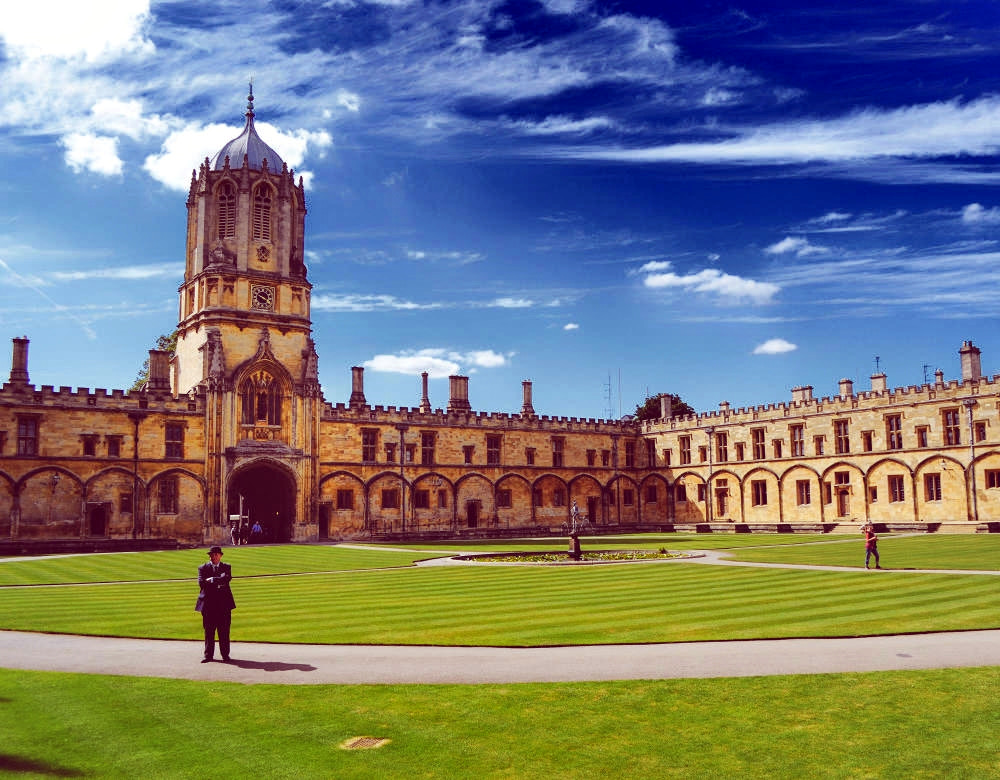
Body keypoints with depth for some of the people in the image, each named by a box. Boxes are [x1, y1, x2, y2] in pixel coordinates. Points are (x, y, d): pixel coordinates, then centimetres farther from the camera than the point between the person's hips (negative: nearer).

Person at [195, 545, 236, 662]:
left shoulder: (226, 567, 11)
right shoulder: (203, 568, 10)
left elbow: (227, 579, -8)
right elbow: (201, 583, -6)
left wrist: (212, 580, -12)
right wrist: (219, 582, -13)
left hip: (224, 603, 0)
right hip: (208, 603, 0)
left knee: (224, 631, 2)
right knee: (209, 631, 5)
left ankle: (225, 655, 9)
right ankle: (208, 655, 14)